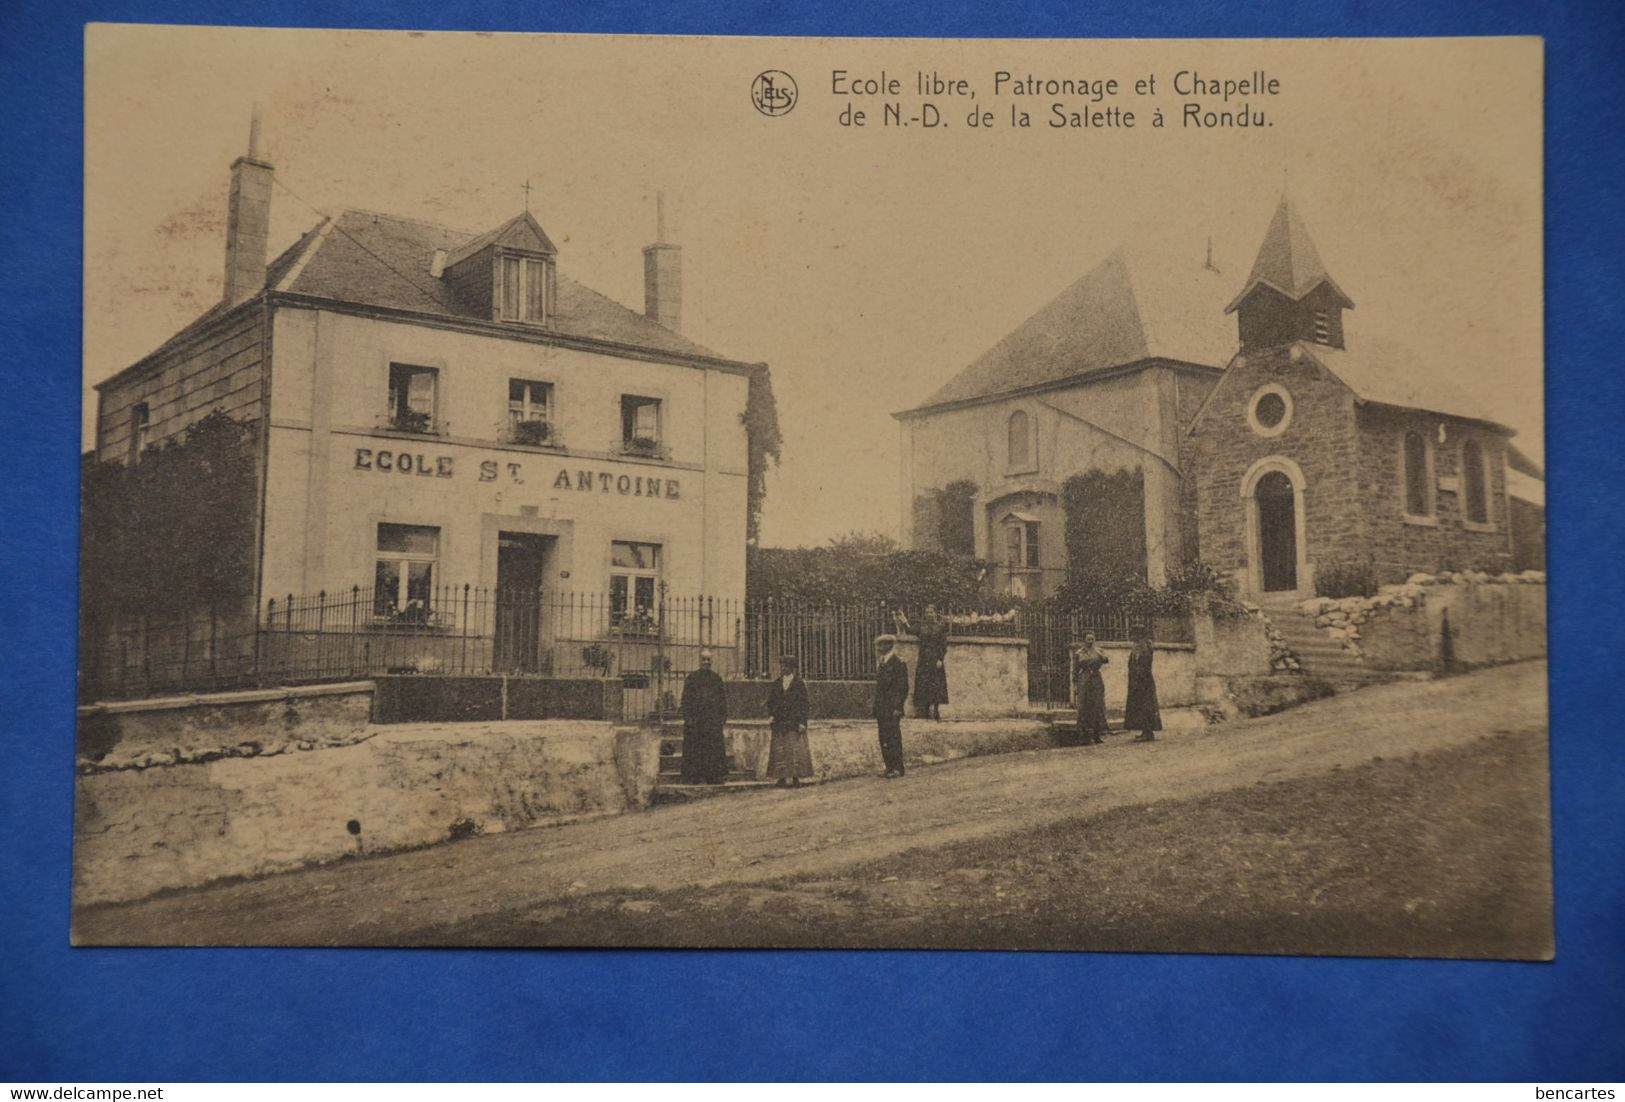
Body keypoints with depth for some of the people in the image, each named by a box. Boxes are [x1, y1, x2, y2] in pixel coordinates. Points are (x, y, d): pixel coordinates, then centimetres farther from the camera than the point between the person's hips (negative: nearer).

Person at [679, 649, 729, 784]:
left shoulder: (717, 678, 10)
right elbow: (686, 700, 0)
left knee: (715, 750, 0)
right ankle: (695, 777, 1)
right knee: (695, 751, -3)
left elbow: (723, 698, 10)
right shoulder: (691, 678, 4)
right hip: (696, 720, -2)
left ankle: (716, 777, 3)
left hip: (714, 720, 2)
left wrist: (723, 717, 2)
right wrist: (688, 718, -9)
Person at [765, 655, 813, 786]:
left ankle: (796, 777, -2)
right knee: (779, 750, -1)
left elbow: (803, 703, -3)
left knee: (796, 749, -6)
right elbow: (770, 701, 17)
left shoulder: (800, 684, 1)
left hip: (794, 722, -4)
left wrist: (802, 722, -9)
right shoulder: (777, 684, 13)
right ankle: (782, 778, 1)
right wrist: (771, 714, -1)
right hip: (780, 722, 4)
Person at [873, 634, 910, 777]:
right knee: (884, 739, 7)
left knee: (894, 738, -7)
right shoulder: (880, 664, 16)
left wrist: (898, 707, -15)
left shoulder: (899, 664, -7)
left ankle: (897, 768, -3)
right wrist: (876, 709, 14)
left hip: (892, 710, -8)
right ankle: (889, 768, 13)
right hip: (882, 710, 8)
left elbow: (903, 688, -10)